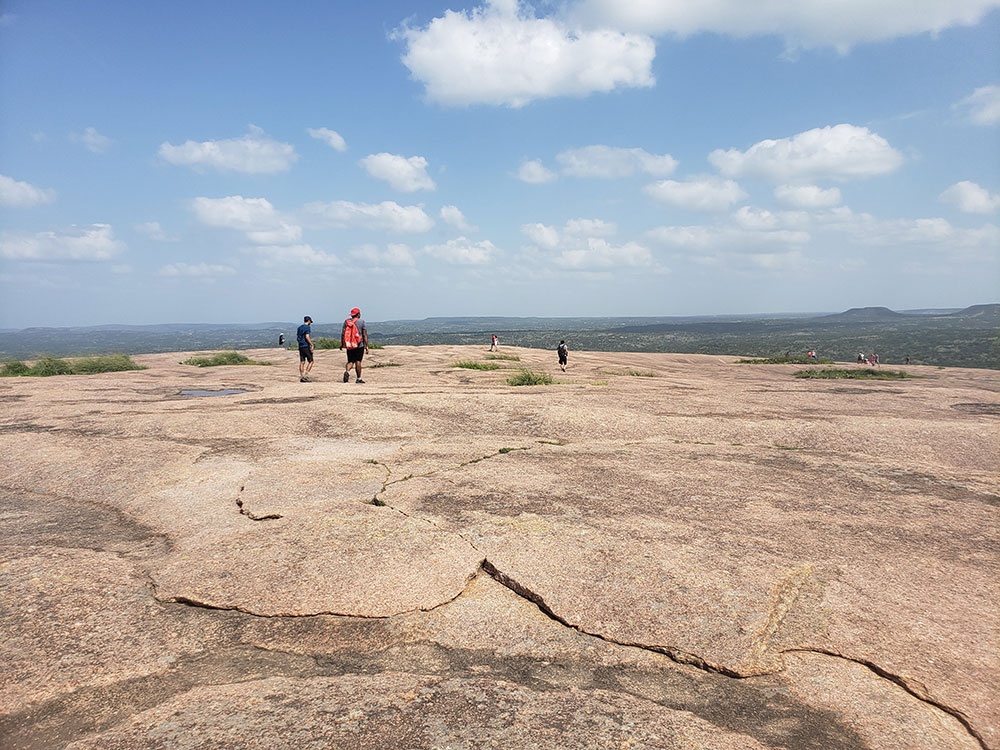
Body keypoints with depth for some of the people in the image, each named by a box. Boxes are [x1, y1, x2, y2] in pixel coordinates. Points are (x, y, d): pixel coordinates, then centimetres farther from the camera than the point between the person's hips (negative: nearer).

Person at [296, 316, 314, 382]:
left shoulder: (299, 327, 16)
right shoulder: (307, 327, -8)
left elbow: (297, 338, 18)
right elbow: (307, 337, -18)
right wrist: (312, 344, -17)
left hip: (300, 346, 8)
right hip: (306, 346, -8)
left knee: (302, 362, 7)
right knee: (310, 361, -1)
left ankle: (301, 377, 6)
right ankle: (305, 375, -11)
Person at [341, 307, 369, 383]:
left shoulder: (346, 321, 7)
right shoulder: (361, 321, -2)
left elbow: (342, 333, 5)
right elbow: (365, 335, -6)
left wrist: (342, 344, 12)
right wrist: (366, 346, -4)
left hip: (349, 345, 3)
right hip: (359, 345, -3)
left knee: (350, 361, 10)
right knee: (358, 361, 0)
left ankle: (347, 371, -18)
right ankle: (358, 378, 1)